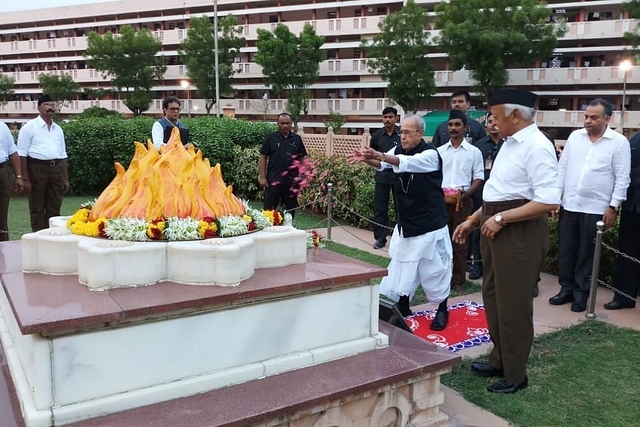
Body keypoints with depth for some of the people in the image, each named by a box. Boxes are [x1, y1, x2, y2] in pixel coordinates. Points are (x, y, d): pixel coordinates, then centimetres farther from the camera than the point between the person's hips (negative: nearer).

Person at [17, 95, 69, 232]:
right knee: (37, 208, 1)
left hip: (56, 169, 5)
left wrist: (66, 179, 14)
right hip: (37, 168, -5)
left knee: (54, 208, 8)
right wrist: (25, 179, -11)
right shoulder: (30, 127, -1)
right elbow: (22, 154, -5)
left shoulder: (58, 129, 16)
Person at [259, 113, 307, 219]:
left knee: (291, 210, 10)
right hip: (273, 180, -2)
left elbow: (301, 159, 11)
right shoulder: (271, 138, 1)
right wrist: (262, 177, -6)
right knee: (269, 209, 0)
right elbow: (263, 158, 1)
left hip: (292, 181, 3)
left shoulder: (297, 139, 8)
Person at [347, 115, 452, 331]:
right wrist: (366, 159, -39)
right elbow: (381, 164, -16)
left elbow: (406, 163, -38)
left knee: (434, 266, 3)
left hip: (430, 223, -6)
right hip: (406, 222, 6)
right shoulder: (398, 150, 4)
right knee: (402, 264, 12)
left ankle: (442, 310, 20)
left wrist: (378, 155, -53)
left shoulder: (430, 154, -17)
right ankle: (402, 306, 26)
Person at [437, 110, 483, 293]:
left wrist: (467, 193, -14)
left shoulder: (474, 152, 2)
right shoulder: (440, 151, 9)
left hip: (463, 201, -2)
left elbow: (478, 177, 1)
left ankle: (458, 280, 11)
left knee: (460, 241, 3)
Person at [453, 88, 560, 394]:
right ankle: (499, 361, 37)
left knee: (513, 306, 4)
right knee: (493, 299, 19)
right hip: (496, 229, 10)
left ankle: (515, 375, 22)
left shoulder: (536, 147, -18)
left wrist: (500, 218, -21)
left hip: (519, 232, -10)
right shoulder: (510, 143, 12)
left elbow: (549, 201, -25)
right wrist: (474, 220, 16)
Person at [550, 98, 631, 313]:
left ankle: (581, 292, 19)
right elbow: (562, 168, 8)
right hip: (569, 205, 4)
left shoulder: (619, 142, -5)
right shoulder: (575, 137, 5)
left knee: (586, 253, 6)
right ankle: (566, 288, 23)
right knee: (565, 250, 9)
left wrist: (613, 207, -9)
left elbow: (622, 178, -5)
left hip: (595, 209, -3)